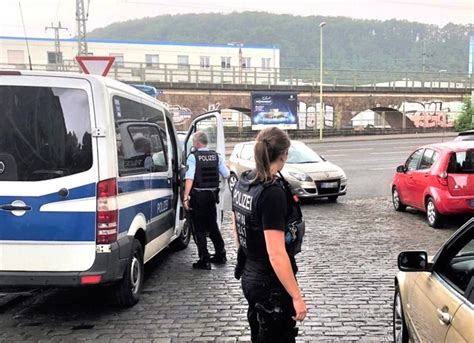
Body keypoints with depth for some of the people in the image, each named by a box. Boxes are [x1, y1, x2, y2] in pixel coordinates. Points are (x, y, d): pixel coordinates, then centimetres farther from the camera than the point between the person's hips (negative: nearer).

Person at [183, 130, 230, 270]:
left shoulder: (193, 156, -10)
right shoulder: (216, 156, 3)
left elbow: (189, 178, -19)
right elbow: (226, 174, 5)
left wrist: (185, 197, -19)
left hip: (198, 196, -5)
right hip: (212, 195, 5)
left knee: (199, 229, 3)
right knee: (212, 226, 19)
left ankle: (204, 260, 2)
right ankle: (220, 254, 27)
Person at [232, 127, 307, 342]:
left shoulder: (243, 182, 0)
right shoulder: (273, 192, -25)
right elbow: (276, 254, -27)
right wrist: (296, 297, -20)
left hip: (249, 276, 8)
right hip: (271, 284, -8)